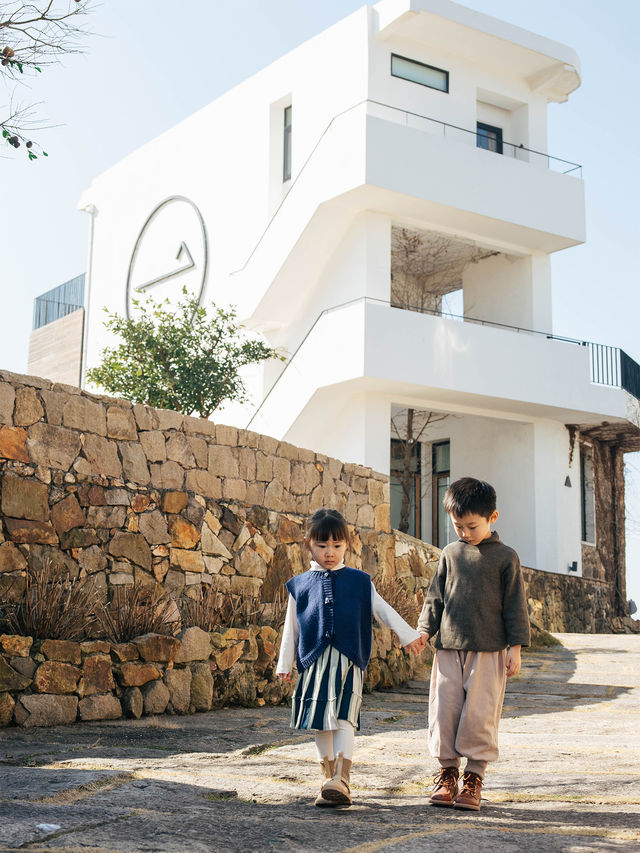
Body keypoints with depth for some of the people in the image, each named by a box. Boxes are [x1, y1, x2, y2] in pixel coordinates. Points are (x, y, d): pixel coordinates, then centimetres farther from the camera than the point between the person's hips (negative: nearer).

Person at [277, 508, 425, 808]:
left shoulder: (358, 581, 10)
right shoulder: (300, 585, 11)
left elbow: (382, 610, 10)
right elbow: (291, 627, 14)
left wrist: (408, 635, 2)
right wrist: (284, 663, 12)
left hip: (348, 661, -2)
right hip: (314, 661, 2)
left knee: (343, 720, -12)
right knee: (321, 724, 6)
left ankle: (342, 781, -16)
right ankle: (329, 777, 18)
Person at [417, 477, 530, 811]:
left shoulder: (505, 557, 0)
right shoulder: (451, 554, 9)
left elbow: (515, 605, 1)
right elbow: (435, 596, 15)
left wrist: (515, 648, -2)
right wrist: (424, 630, 5)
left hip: (488, 650, -3)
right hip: (449, 646, 3)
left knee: (480, 713, -2)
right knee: (444, 709, 2)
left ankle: (474, 775, 10)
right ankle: (447, 771, 15)